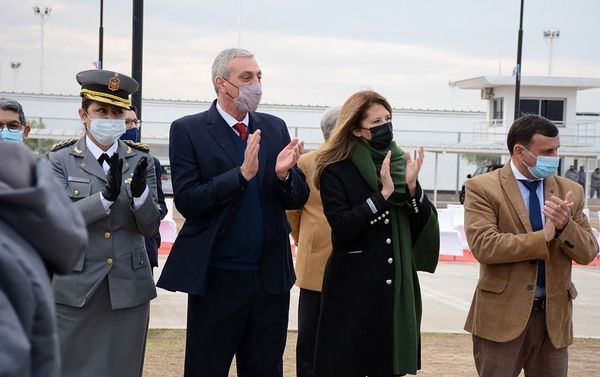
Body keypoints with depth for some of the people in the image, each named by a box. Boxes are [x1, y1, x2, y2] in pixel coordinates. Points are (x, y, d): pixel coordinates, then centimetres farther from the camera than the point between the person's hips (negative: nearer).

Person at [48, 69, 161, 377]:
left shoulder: (140, 160, 5)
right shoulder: (61, 159, 1)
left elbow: (150, 227, 1)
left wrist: (140, 191, -19)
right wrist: (106, 196, -25)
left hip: (128, 287, 2)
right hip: (76, 288, -1)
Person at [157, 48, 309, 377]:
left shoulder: (275, 128, 8)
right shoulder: (188, 130, -5)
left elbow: (297, 200, 6)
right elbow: (186, 201, -13)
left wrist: (284, 174, -16)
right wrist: (242, 174, -23)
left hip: (271, 276, 4)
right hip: (216, 278, -4)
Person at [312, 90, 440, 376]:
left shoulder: (399, 164, 8)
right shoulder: (336, 170, -6)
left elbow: (423, 225, 5)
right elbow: (341, 227, -17)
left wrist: (412, 187, -12)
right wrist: (383, 193, -20)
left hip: (397, 283, 5)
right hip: (353, 284, -4)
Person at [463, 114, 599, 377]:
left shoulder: (570, 191, 7)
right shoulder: (483, 188, -7)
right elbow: (483, 246, -20)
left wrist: (564, 226, -17)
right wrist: (544, 236, -19)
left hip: (554, 316, 4)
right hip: (502, 315, -4)